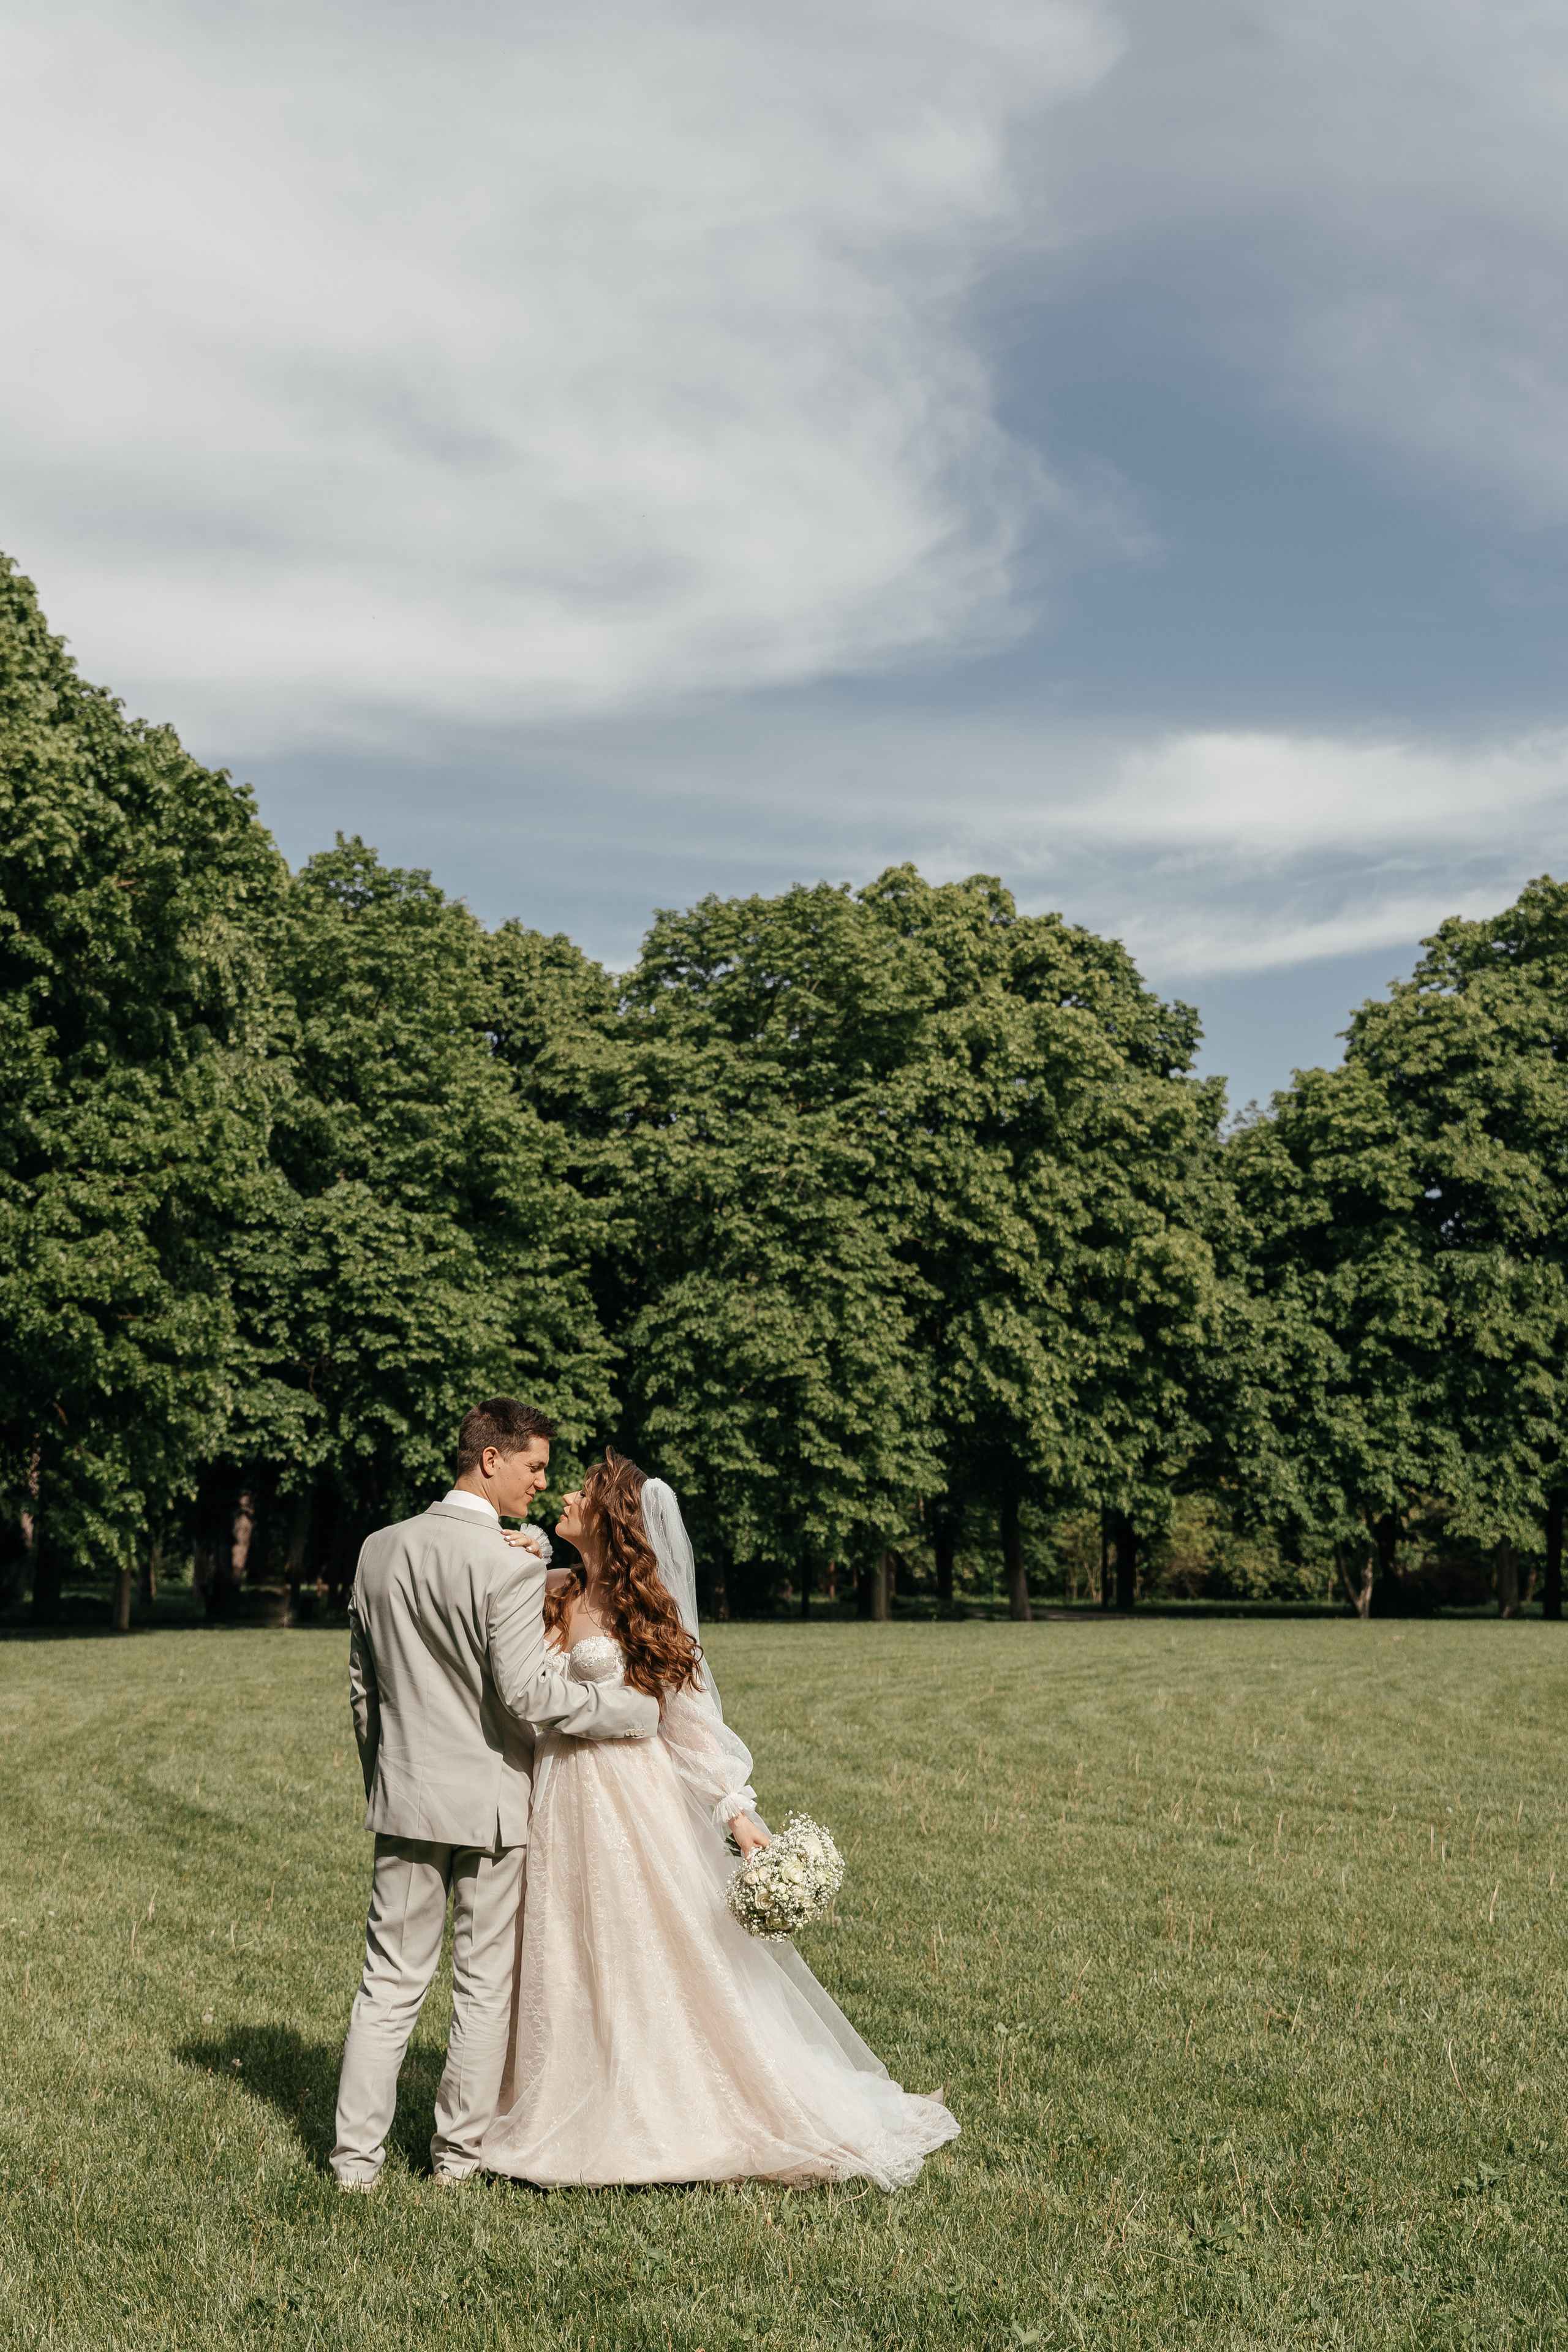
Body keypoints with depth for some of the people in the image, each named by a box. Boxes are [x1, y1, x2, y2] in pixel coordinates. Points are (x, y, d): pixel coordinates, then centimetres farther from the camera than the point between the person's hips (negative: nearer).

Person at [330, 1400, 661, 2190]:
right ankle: (461, 2150, 20)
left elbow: (363, 1681, 10)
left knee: (390, 1983, 12)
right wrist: (634, 1708, -10)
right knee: (484, 1985, 10)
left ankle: (357, 2155, 15)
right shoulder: (510, 1565, -17)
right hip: (488, 1803, -5)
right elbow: (526, 1692, -21)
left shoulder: (380, 1550, 3)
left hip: (403, 1798, 5)